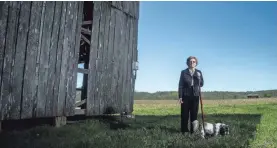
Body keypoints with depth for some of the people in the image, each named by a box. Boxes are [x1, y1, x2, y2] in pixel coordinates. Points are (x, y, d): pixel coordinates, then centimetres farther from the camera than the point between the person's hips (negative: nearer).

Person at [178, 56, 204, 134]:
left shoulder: (199, 72, 10)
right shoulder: (184, 72, 2)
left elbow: (202, 84, 9)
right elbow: (180, 85, 0)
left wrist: (199, 78, -11)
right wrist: (180, 97, -6)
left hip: (195, 96, 2)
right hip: (186, 96, -2)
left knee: (194, 114, 2)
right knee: (185, 114, -1)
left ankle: (193, 130, 10)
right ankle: (184, 130, 8)